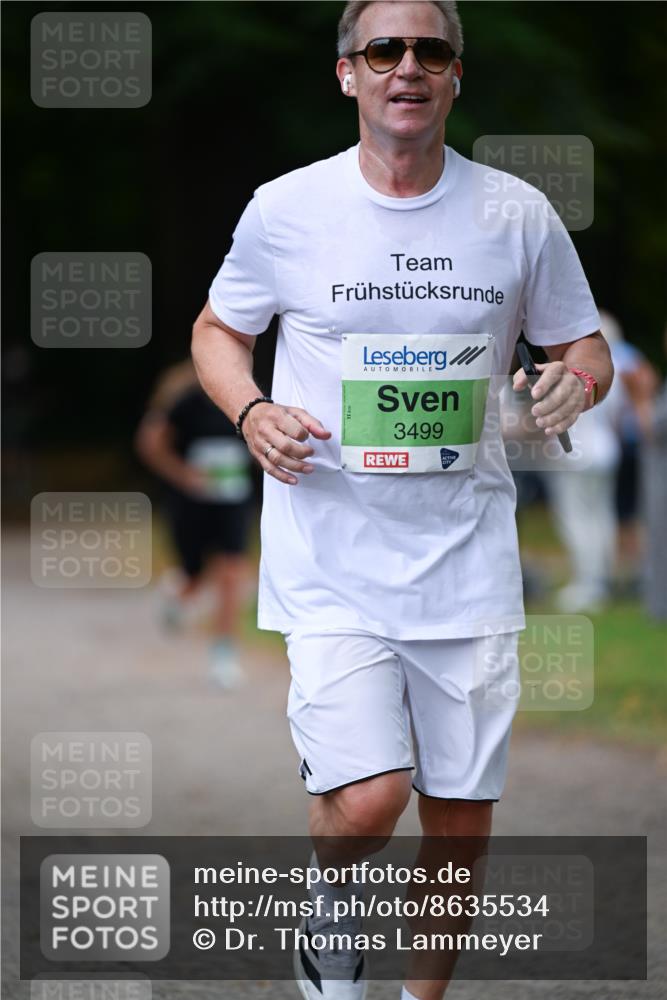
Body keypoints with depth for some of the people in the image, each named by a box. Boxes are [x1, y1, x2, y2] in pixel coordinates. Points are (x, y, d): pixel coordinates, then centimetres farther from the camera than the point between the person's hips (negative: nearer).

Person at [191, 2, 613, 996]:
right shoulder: (285, 208, -2)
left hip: (468, 559, 2)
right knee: (365, 801, -17)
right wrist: (251, 410, -7)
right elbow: (218, 330, 13)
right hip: (330, 557, -2)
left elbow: (585, 346, 13)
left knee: (463, 811, 7)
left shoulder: (518, 214, 2)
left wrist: (577, 383, -11)